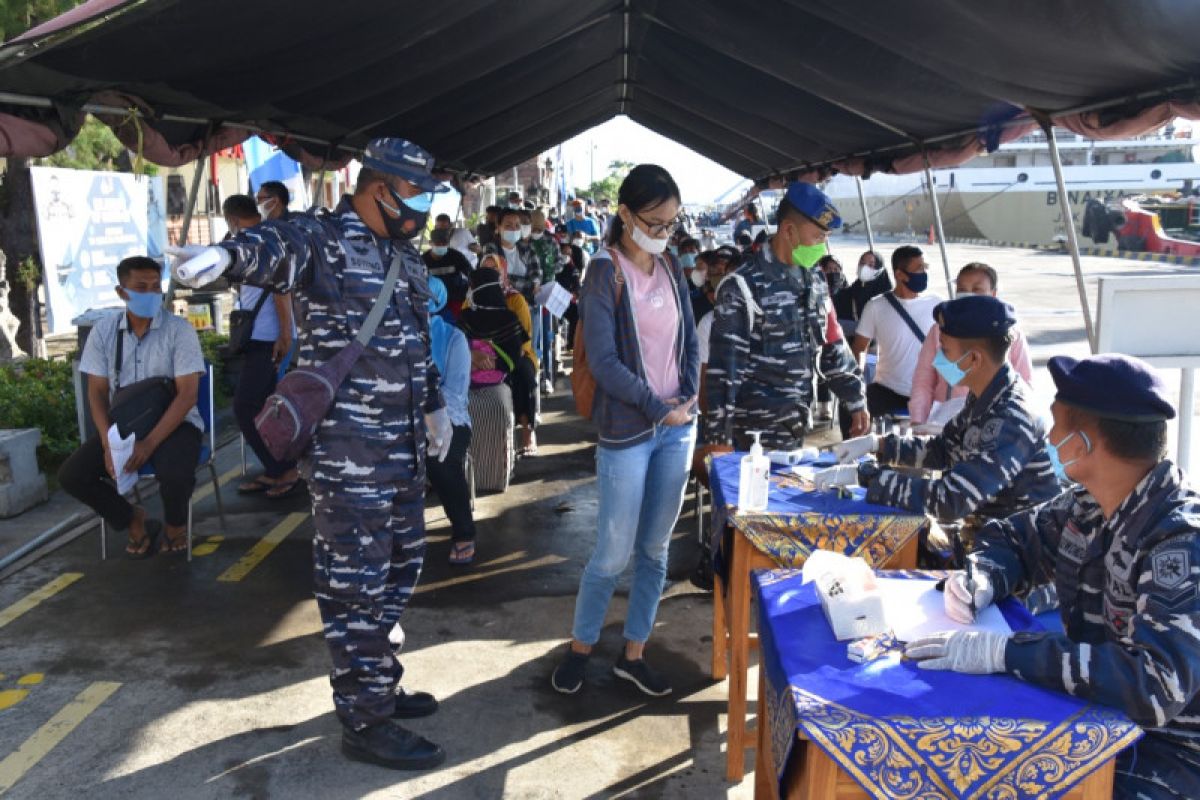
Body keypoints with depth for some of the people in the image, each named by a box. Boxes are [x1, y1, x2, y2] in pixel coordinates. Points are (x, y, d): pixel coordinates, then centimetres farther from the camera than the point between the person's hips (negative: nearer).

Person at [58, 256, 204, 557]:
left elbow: (187, 394, -16)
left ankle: (175, 523, 5)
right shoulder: (103, 332, 1)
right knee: (71, 475, -15)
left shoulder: (179, 329, -10)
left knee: (176, 476, -33)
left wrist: (149, 443, -25)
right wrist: (108, 443, -14)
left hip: (174, 423, -4)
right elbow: (97, 392, 3)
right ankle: (134, 520, 11)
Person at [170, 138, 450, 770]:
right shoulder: (324, 238, -12)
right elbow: (275, 246, -35)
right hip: (346, 449, -9)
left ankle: (378, 685, 34)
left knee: (400, 564, 17)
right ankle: (365, 722, 13)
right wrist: (226, 253, -57)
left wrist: (434, 405, 29)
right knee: (355, 581, 0)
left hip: (403, 445, 9)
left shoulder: (405, 256, 15)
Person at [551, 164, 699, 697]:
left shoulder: (671, 271, 9)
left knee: (655, 550, 11)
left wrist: (689, 396, -1)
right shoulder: (605, 274, -9)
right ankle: (579, 647, 22)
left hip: (678, 428, 6)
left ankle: (633, 655, 25)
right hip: (627, 433, -6)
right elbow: (603, 361, -14)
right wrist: (658, 407, -13)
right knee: (614, 553, 0)